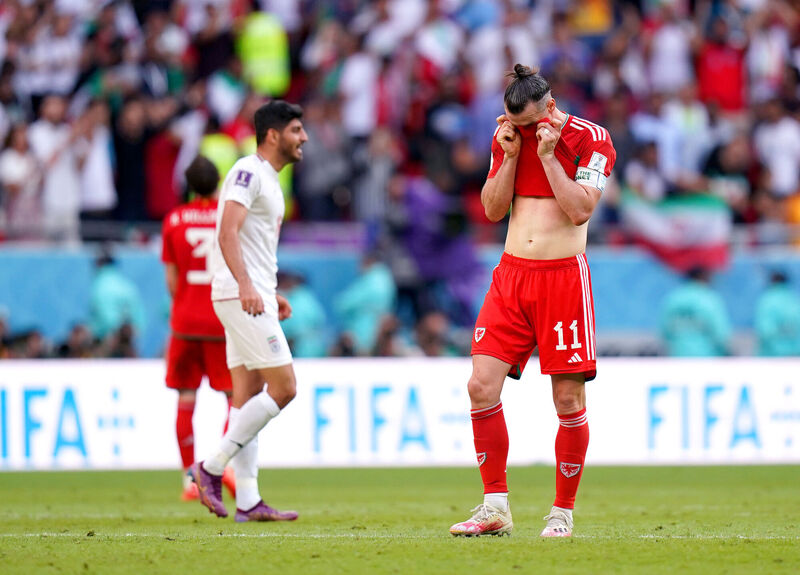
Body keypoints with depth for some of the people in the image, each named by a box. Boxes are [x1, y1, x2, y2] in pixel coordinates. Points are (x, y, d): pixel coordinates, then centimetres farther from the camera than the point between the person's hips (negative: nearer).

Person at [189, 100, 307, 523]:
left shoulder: (268, 179, 21)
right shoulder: (248, 171, -10)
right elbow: (227, 232, -21)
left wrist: (271, 294, 24)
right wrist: (246, 286, -32)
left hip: (254, 296, 10)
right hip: (241, 296, -10)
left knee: (249, 395, 6)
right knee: (282, 387, -12)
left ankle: (248, 501, 4)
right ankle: (211, 467, -8)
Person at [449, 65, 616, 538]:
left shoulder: (590, 139, -4)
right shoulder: (507, 138, 10)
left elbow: (580, 210, -13)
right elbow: (493, 210, 8)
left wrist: (547, 155, -15)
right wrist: (511, 156, -3)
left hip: (563, 276, -4)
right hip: (512, 273, 4)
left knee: (569, 399, -4)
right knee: (482, 386, -6)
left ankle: (563, 512, 7)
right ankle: (496, 508, 3)